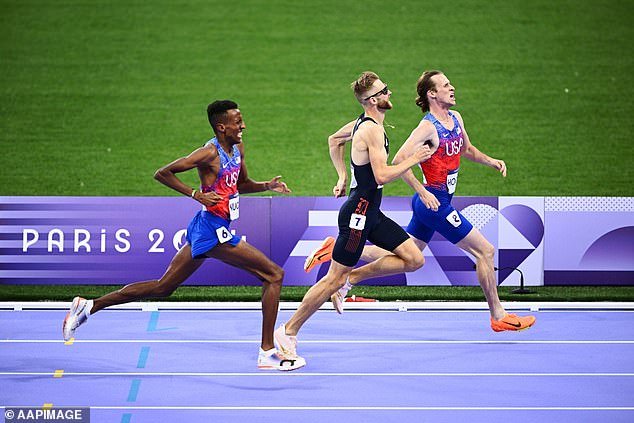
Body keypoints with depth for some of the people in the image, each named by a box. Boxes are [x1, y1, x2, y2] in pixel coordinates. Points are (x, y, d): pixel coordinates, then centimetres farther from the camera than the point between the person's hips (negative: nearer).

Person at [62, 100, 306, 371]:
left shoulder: (237, 148, 11)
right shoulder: (210, 153, -16)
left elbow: (243, 184, 26)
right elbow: (162, 174, -15)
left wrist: (268, 186, 8)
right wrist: (197, 194, -21)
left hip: (205, 231, 10)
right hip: (213, 229, -10)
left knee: (163, 287, 15)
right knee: (274, 275, -7)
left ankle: (89, 306, 17)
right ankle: (268, 353, -6)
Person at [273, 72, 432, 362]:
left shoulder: (363, 122, 10)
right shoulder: (373, 130, -19)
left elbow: (335, 139, 28)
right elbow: (382, 175, -26)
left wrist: (342, 176, 27)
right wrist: (413, 160, -14)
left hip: (371, 213, 9)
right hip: (359, 214, -9)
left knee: (414, 259, 4)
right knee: (334, 278, -4)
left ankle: (352, 278, 9)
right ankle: (288, 331, 5)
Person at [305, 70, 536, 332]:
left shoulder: (456, 118, 10)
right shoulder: (428, 127, -17)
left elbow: (466, 149, 28)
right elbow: (399, 161, -23)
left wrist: (491, 161, 11)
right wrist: (423, 193, -26)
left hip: (430, 203, 9)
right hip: (433, 201, -9)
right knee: (485, 251, -4)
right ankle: (498, 316, 5)